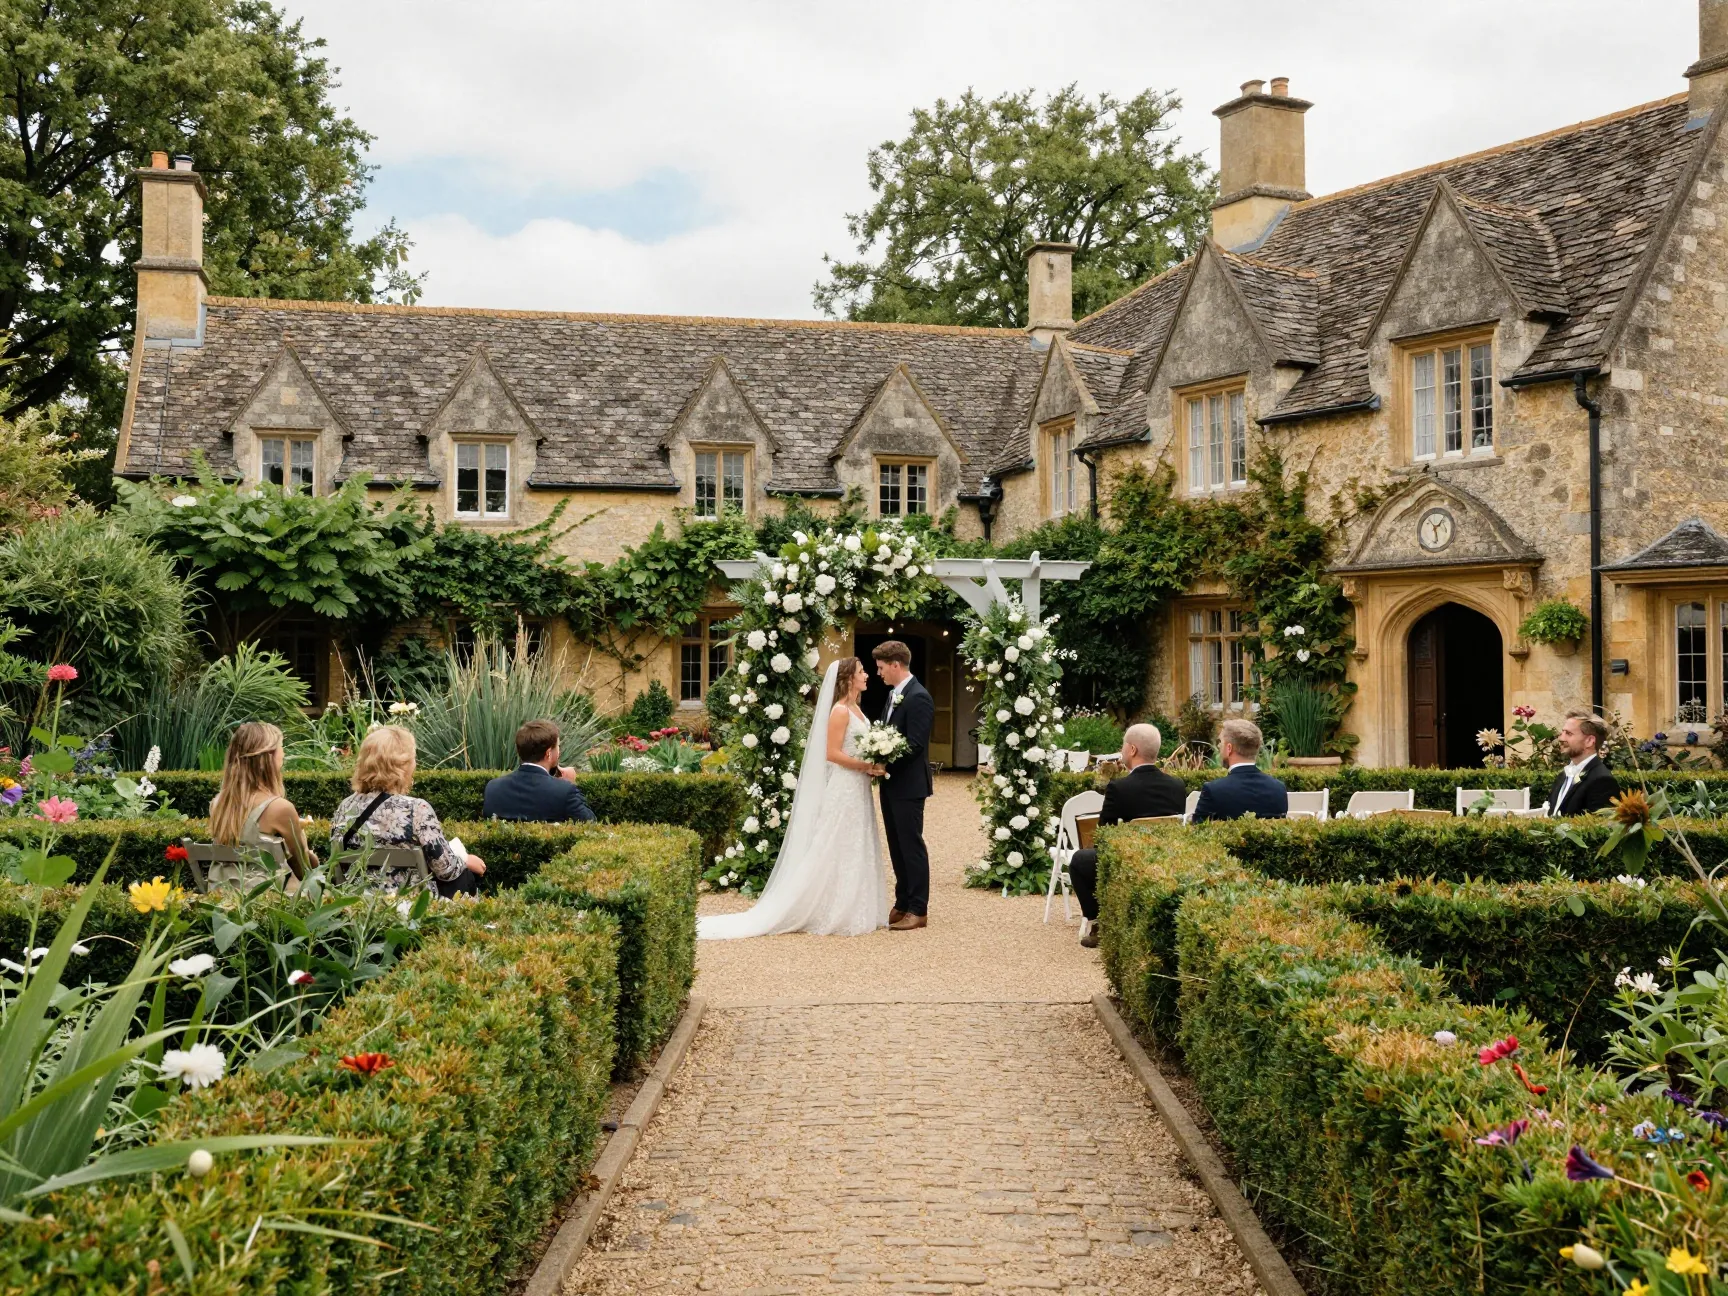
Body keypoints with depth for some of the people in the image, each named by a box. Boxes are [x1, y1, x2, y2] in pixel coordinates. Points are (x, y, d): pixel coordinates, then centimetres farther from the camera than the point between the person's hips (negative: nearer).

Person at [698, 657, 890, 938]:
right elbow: (832, 753, -19)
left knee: (854, 851, 11)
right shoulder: (840, 711, -14)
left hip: (857, 789, 9)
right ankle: (834, 914, 2)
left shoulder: (855, 710, 14)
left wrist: (873, 766, 1)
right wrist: (867, 766, -19)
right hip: (844, 789, -9)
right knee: (837, 851, -4)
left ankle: (848, 912, 16)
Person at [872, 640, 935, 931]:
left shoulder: (918, 697, -16)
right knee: (897, 847, 13)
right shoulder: (894, 695, 13)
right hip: (892, 784, 9)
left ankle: (918, 910, 4)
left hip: (908, 785, -9)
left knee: (912, 846, -2)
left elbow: (915, 744, -22)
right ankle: (902, 904, 21)